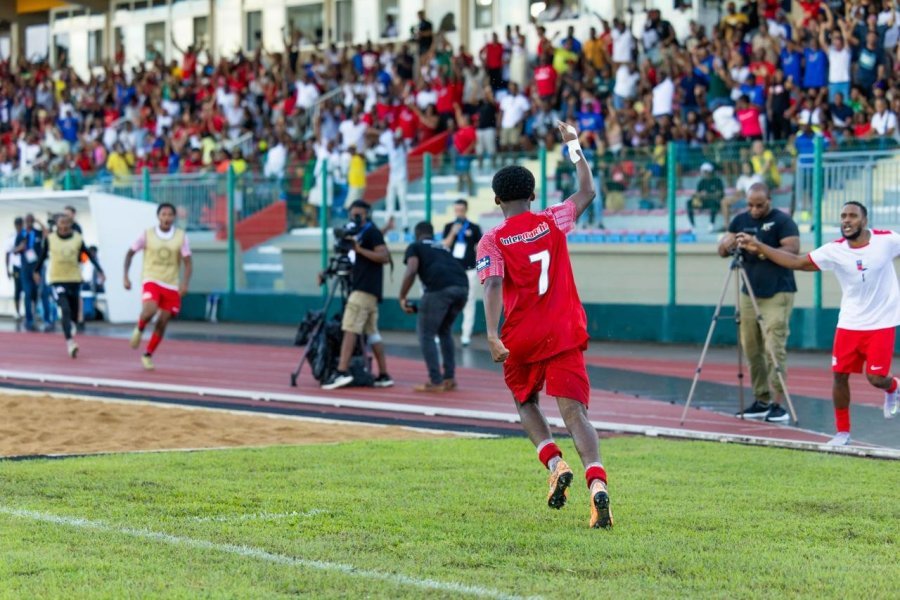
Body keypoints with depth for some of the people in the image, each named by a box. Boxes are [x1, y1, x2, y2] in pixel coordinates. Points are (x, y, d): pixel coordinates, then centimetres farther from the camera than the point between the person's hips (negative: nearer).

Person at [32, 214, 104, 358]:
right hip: (57, 280, -2)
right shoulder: (50, 239, -1)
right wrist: (37, 271, 23)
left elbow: (89, 255, 5)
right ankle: (69, 342, -27)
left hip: (74, 280, 2)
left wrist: (99, 270, -3)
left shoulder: (78, 239, 0)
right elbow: (43, 255, 14)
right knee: (65, 310, -20)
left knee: (74, 313, 10)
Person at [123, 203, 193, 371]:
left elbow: (188, 263, -3)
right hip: (151, 280, -2)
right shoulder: (147, 234, -4)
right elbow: (130, 253, 8)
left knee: (162, 323, 2)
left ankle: (148, 355, 18)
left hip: (171, 285, 2)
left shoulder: (181, 236, -2)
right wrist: (125, 277, 0)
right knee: (150, 310, -29)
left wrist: (185, 283, -19)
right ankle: (139, 330, 3)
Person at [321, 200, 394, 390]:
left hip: (365, 289, -10)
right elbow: (355, 262, 26)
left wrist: (360, 249, -20)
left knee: (350, 328, -17)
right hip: (363, 288, 10)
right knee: (372, 332, 8)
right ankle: (384, 375, 7)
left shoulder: (371, 232, -6)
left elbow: (384, 257, -16)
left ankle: (342, 372, -25)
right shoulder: (359, 234, 22)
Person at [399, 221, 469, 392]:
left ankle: (435, 381, 4)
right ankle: (449, 378, 24)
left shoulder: (415, 247, 19)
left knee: (426, 333, 8)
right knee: (444, 330, 26)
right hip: (462, 286, 6)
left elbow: (411, 272, 1)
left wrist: (402, 298, 8)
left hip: (440, 287, -6)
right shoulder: (443, 249, 37)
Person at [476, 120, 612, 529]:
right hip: (565, 334, 1)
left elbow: (493, 285, -16)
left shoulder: (492, 241, -1)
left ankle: (555, 465, 2)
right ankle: (597, 483, -29)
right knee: (574, 411, -7)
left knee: (525, 403, 24)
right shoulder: (552, 222, 6)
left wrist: (492, 335, -25)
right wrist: (573, 145, 30)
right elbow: (587, 191, 22)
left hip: (521, 340, -1)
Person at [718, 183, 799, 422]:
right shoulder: (740, 220, 12)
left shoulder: (782, 221, -4)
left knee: (774, 349, -12)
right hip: (749, 293, 6)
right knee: (752, 349, 5)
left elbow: (793, 249, -15)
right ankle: (761, 401, 12)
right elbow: (722, 250, 11)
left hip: (777, 294, -6)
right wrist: (729, 244, -12)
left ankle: (778, 404, -12)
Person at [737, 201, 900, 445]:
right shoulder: (834, 251, -9)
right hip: (849, 323, 2)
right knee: (840, 374, 0)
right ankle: (842, 432, 15)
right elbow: (797, 262, -5)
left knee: (876, 378, -7)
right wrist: (759, 247, -11)